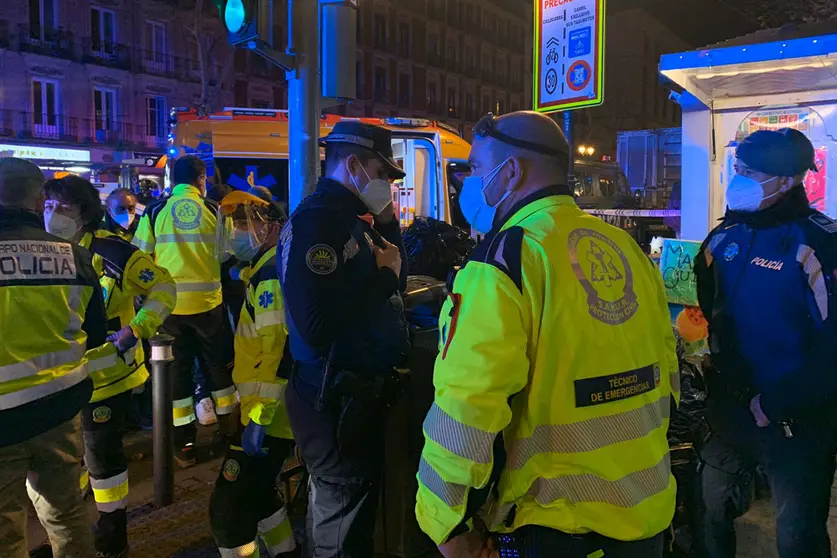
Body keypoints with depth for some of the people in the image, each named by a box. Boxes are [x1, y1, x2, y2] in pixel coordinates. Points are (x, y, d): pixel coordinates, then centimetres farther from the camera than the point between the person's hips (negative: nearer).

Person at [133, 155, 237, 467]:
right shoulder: (214, 210, 0)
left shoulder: (155, 211, 0)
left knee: (177, 370, 9)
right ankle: (230, 430, 29)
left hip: (169, 302, 0)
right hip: (207, 300, 0)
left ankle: (184, 446, 13)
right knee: (217, 364, 16)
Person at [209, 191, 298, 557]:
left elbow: (280, 349, -27)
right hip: (272, 411, 11)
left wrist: (259, 417, -26)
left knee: (229, 508, -5)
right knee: (255, 490, 24)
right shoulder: (266, 269, 15)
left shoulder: (271, 273, -19)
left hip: (269, 415, -11)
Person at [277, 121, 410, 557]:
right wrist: (383, 275, -22)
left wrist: (388, 225, 3)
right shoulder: (315, 221, -21)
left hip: (361, 391, 10)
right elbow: (318, 328, -35)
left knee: (358, 508, 25)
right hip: (334, 400, -9)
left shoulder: (350, 220, 9)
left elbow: (395, 284, 13)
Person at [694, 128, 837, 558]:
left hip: (797, 421, -6)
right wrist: (721, 379, 10)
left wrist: (776, 404, -17)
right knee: (712, 518, 19)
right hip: (730, 409, 6)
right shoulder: (724, 238, 5)